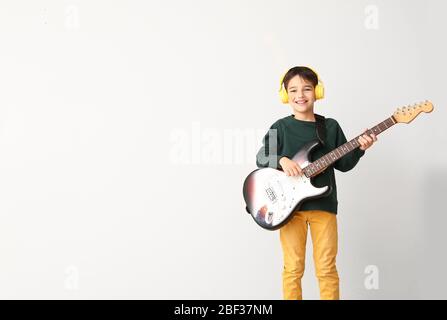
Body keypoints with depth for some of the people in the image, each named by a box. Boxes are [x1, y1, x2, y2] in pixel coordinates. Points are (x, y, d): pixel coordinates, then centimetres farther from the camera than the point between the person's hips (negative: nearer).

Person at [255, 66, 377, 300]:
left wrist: (359, 149, -8)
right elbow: (261, 158, -1)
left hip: (323, 204, 2)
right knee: (293, 268, 5)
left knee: (326, 268, 5)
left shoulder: (331, 127, 7)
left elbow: (343, 164, 9)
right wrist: (282, 160, -18)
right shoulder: (280, 127, 1)